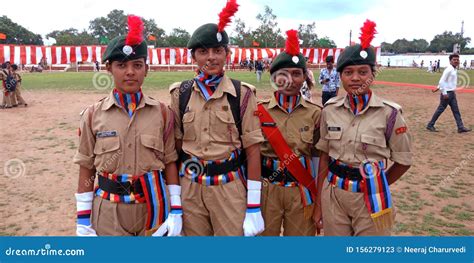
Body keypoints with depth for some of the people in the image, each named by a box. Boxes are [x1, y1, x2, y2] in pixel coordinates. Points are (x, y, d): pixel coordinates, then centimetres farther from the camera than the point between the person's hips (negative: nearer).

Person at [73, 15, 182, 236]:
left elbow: (170, 163, 0)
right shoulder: (93, 115, -4)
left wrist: (176, 211, -3)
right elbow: (86, 168, 1)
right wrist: (83, 219, 1)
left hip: (153, 206, 0)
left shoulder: (162, 112, -3)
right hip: (109, 212, 0)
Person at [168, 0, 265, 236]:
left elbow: (252, 150, -6)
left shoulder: (242, 94, -6)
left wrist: (254, 206, -8)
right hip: (190, 188, 3)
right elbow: (176, 146, 5)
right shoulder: (180, 94, 1)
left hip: (230, 187, -2)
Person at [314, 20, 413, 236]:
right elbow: (324, 157, 3)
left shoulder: (389, 113, -10)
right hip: (333, 196, 3)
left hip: (371, 198, -2)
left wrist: (374, 186, 7)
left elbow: (403, 161, 0)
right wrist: (318, 203, 4)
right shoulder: (330, 109, -2)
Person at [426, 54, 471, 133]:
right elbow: (441, 81, -22)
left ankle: (461, 127, 12)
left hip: (452, 93, 9)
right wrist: (444, 93, -22)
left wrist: (454, 91, 18)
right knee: (440, 109, -1)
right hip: (447, 93, -9)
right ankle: (430, 125, 10)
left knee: (456, 110, 9)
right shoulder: (448, 69, -17)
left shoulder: (455, 70, 12)